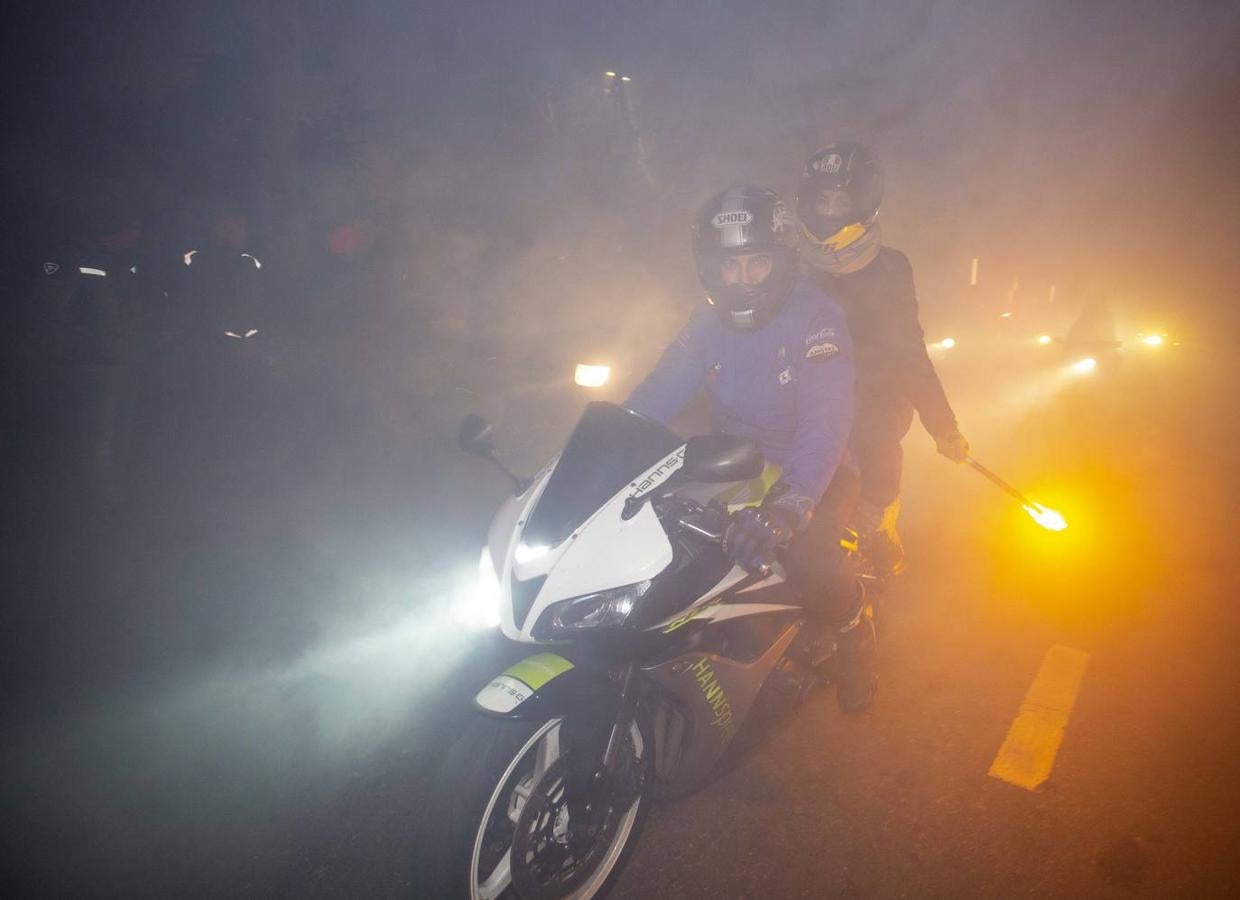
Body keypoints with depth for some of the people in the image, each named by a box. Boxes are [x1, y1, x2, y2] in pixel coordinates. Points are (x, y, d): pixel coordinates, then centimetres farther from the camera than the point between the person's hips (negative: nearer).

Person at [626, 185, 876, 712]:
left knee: (809, 559, -31)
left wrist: (788, 504, -46)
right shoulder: (709, 322, 0)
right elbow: (659, 393, -6)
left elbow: (826, 422, -30)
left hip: (808, 470, -5)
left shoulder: (815, 318, -18)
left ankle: (854, 629, 5)